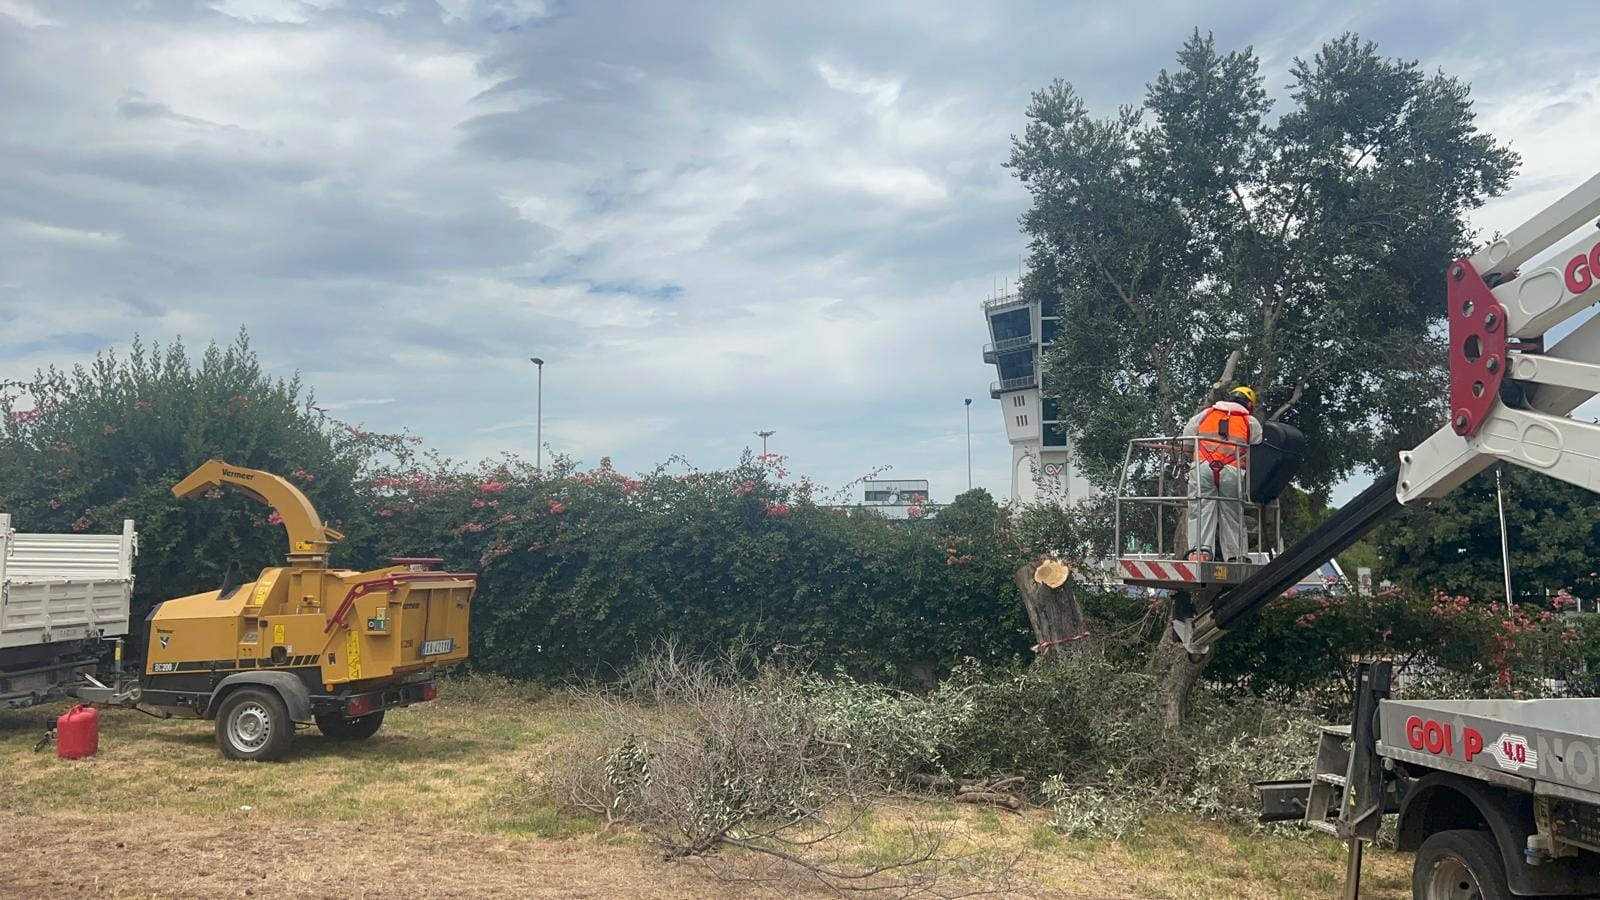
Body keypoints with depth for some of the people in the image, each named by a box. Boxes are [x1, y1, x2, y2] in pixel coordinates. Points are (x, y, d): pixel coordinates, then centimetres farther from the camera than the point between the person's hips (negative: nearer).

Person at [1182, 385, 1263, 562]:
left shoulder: (1205, 414, 20)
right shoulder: (1251, 422, 18)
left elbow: (1186, 438, 20)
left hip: (1203, 468, 0)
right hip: (1233, 472, 0)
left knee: (1201, 512, -3)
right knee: (1232, 515, 7)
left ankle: (1200, 551, -18)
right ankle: (1235, 556, 4)